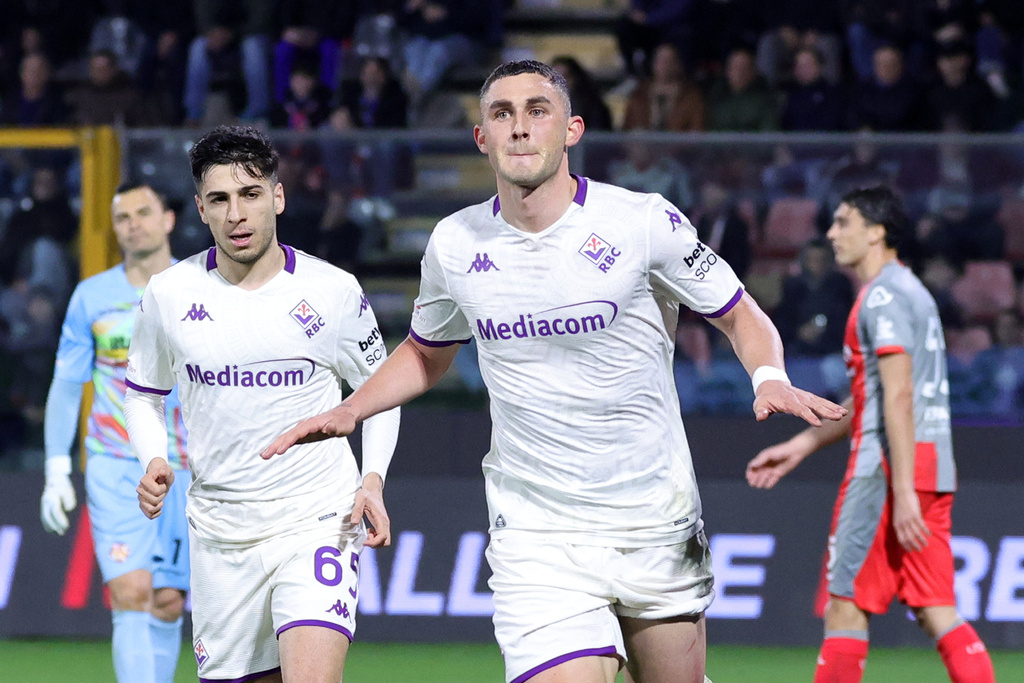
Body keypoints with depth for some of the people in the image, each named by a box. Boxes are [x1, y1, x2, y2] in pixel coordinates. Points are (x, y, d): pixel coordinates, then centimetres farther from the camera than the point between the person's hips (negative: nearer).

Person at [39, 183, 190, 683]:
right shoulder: (91, 297, 3)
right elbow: (66, 385, 7)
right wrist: (56, 470, 1)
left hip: (186, 471, 2)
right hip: (115, 469, -2)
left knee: (168, 604, 3)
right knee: (131, 596, -15)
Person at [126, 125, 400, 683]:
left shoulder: (334, 291, -4)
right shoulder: (170, 294, 1)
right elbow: (143, 392, 16)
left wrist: (372, 479, -5)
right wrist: (153, 462, -3)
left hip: (318, 521, -3)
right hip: (219, 533, 3)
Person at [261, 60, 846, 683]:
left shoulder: (643, 221, -9)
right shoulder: (454, 245, 1)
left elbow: (742, 317, 3)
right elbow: (427, 352, 21)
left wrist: (770, 379, -18)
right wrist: (350, 411, 6)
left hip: (659, 528, 0)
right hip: (535, 535, 0)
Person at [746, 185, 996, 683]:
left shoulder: (883, 296, -9)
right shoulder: (910, 290, 23)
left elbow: (898, 395, -18)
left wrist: (902, 490, -24)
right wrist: (801, 445, 32)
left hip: (888, 468, -9)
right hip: (933, 469, 9)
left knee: (845, 606, -3)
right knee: (937, 612, 3)